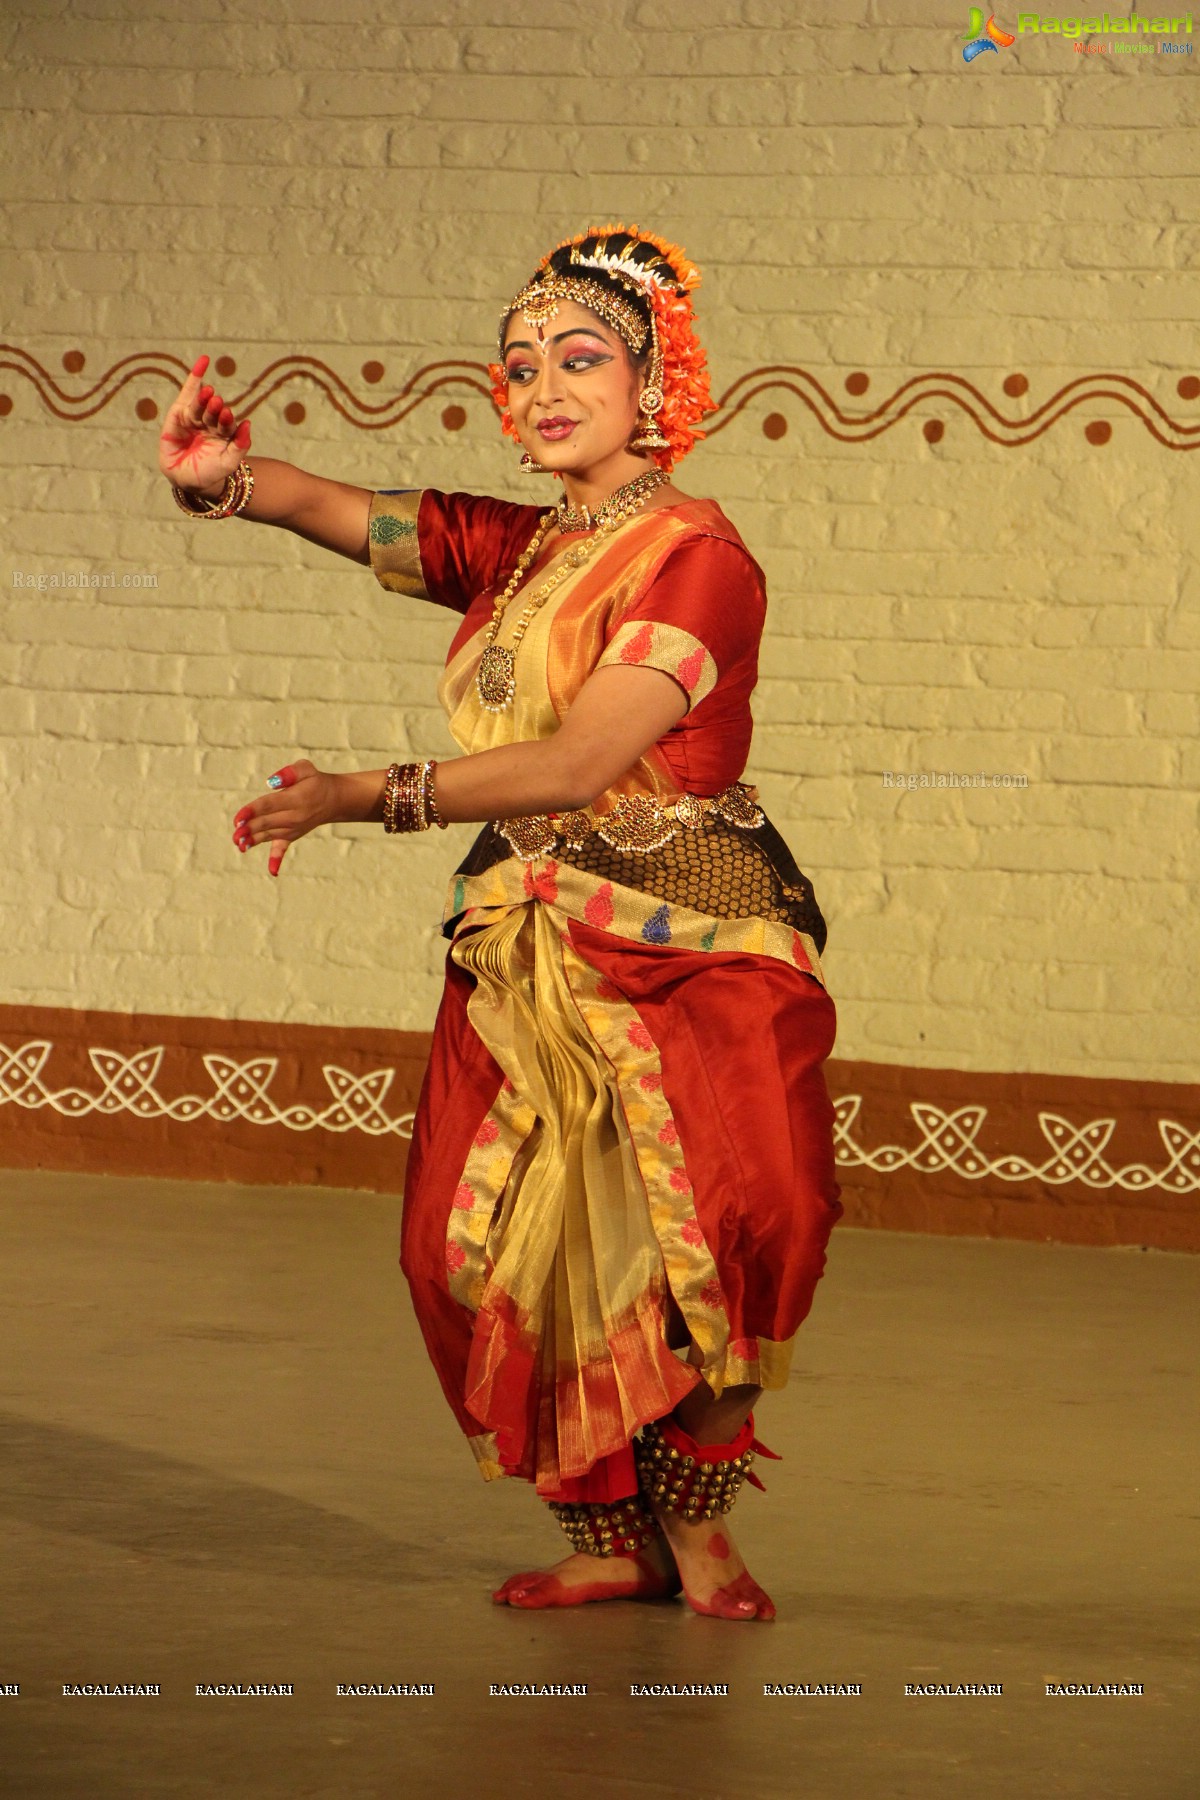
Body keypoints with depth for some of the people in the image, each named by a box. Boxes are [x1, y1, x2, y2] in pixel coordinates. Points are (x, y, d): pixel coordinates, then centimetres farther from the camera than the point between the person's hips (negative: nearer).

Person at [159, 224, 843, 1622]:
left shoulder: (698, 559, -8)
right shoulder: (517, 549, 14)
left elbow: (578, 764, -17)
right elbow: (345, 514, 1)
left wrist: (369, 798, -21)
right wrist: (225, 480, -21)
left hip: (686, 955, -6)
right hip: (527, 955, 6)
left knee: (706, 1229, -22)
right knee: (490, 1246, -6)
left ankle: (690, 1512, 1)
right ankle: (610, 1540, 8)